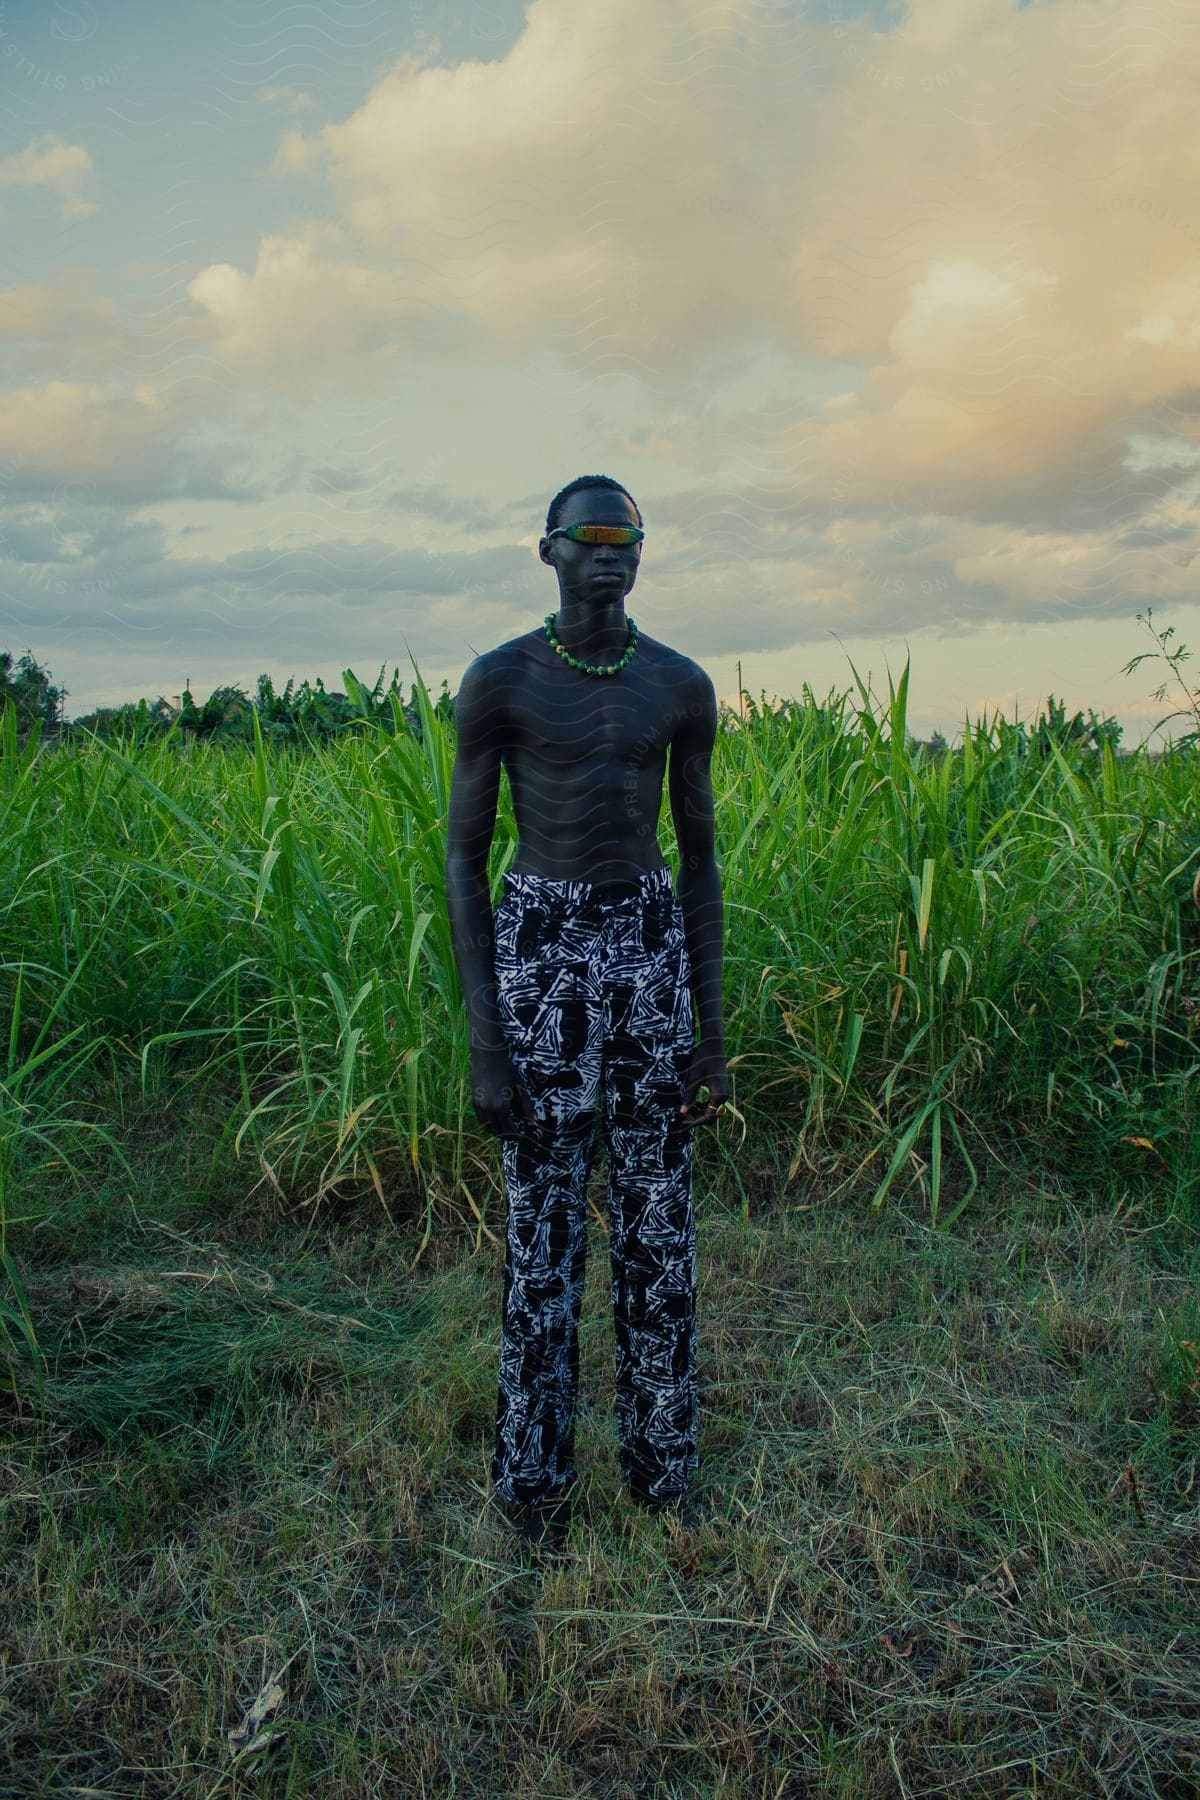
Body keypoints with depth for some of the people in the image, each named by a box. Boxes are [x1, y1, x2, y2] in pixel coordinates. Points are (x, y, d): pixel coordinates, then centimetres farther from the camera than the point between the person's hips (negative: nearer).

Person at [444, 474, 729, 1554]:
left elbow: (700, 855, 9)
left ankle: (662, 1459, 33)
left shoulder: (682, 685, 4)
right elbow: (463, 859, -3)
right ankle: (533, 1471, 30)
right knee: (544, 1227, 7)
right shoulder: (497, 680, -6)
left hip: (651, 946, 3)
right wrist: (484, 1045, -8)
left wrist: (712, 1033, 6)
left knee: (660, 1218, 12)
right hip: (541, 949, -3)